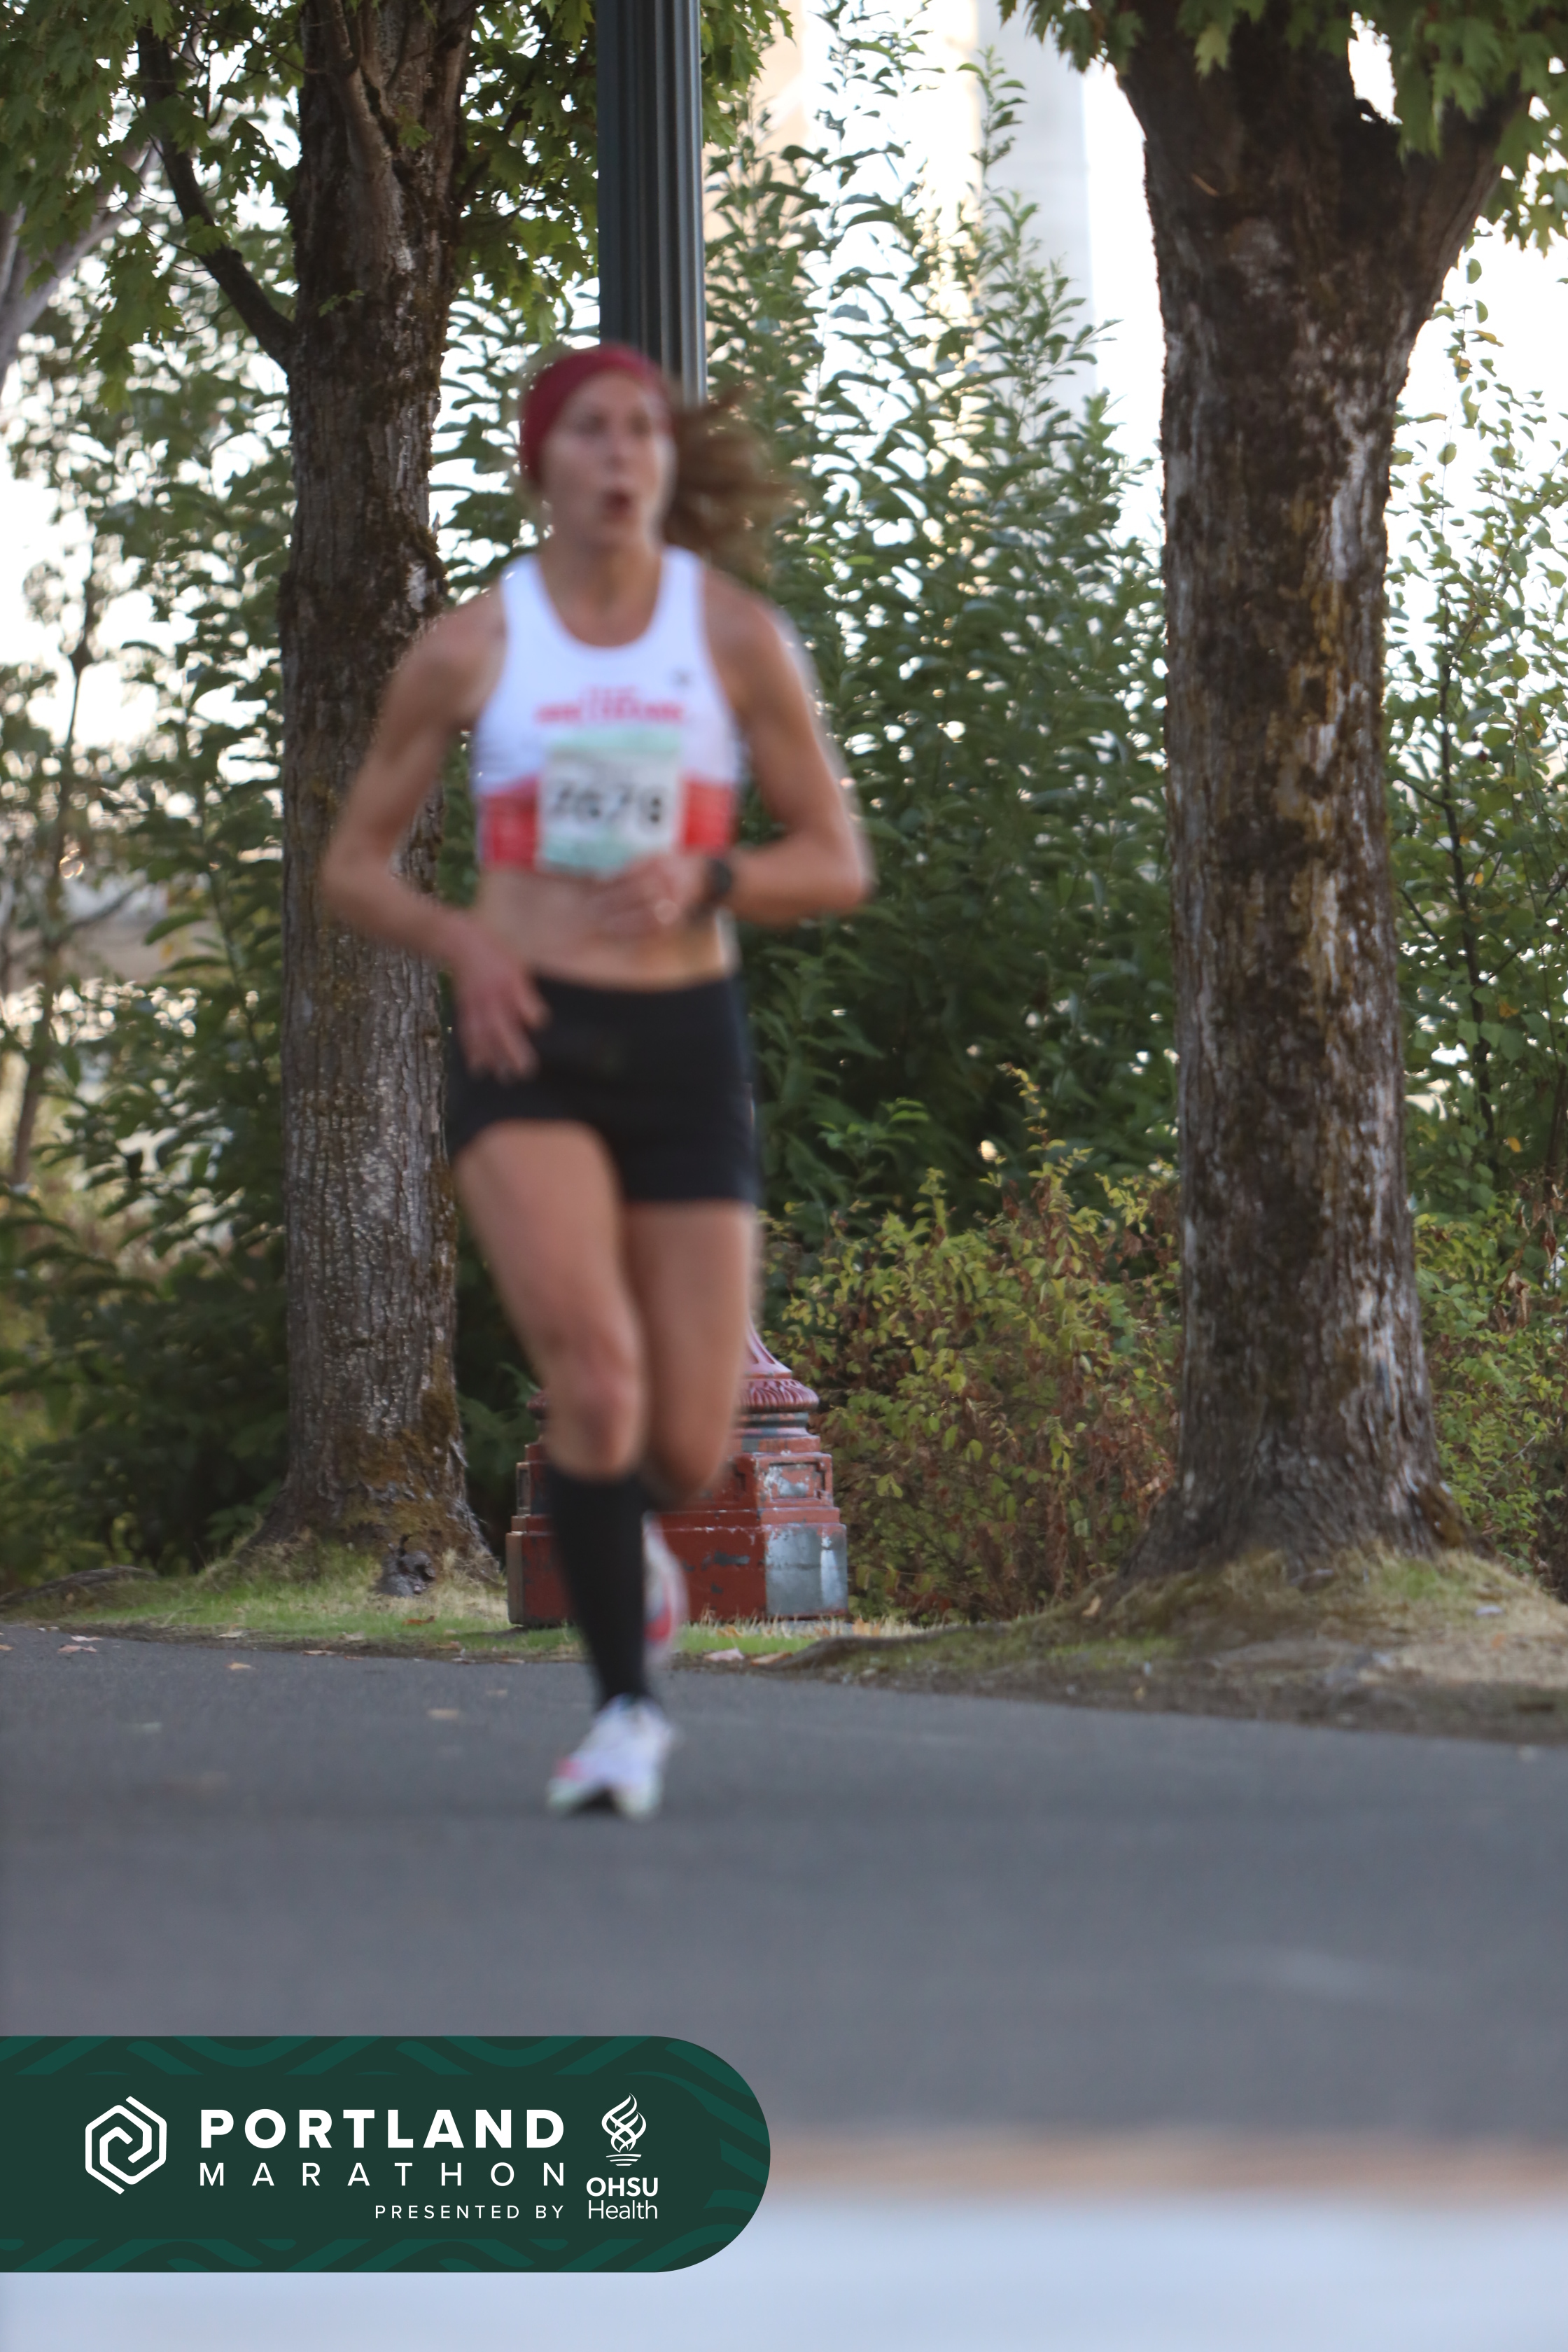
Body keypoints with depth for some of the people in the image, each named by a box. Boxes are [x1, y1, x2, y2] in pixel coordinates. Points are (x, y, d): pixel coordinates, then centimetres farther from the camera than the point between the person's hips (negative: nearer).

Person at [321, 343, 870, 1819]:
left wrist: (705, 880, -14)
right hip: (527, 1042, -1)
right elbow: (352, 865, 10)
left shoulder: (736, 635, 4)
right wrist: (462, 944, -10)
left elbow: (838, 864, 6)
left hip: (686, 1043, 1)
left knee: (689, 1446, 0)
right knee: (590, 1357, -25)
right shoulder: (470, 646, 3)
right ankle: (625, 1707, -14)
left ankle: (620, 1527, 39)